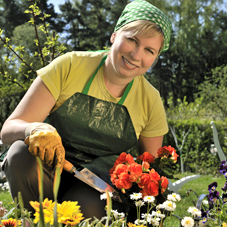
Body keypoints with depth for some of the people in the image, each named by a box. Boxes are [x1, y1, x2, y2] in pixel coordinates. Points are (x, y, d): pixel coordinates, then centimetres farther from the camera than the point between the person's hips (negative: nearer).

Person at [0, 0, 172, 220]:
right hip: (49, 172, 1)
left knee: (86, 205, -35)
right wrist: (36, 129, -37)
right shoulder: (69, 67, -11)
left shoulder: (150, 101, -4)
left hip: (95, 192, 0)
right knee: (21, 152, -32)